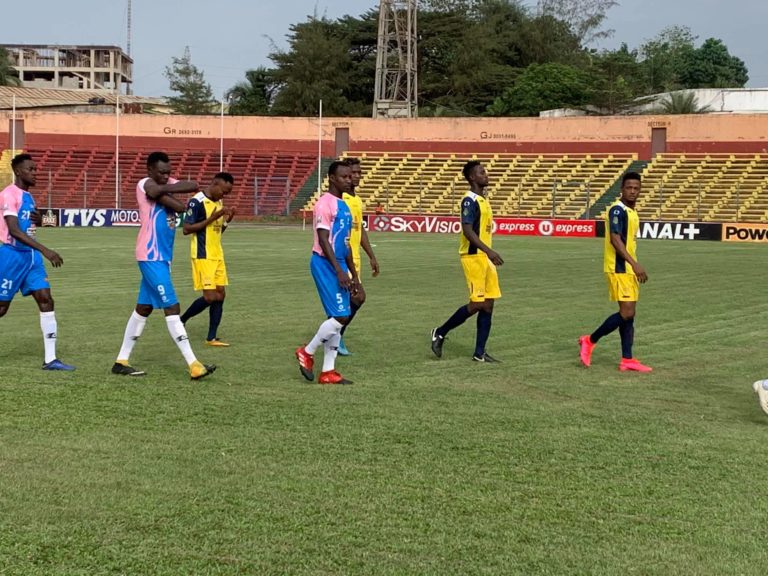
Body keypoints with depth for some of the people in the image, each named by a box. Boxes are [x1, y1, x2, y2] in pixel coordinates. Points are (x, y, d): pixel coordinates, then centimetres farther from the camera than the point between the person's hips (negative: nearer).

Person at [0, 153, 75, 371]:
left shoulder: (28, 196, 13)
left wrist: (38, 220, 1)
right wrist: (45, 250, -31)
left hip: (30, 255, 8)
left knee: (46, 299, -3)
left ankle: (50, 359, -3)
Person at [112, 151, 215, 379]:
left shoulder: (166, 183, 13)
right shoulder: (145, 184, -11)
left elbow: (193, 186, -7)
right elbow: (180, 207, -21)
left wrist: (166, 189, -16)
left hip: (162, 257, 9)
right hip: (151, 256, -9)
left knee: (144, 308, 13)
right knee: (171, 307, -11)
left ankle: (121, 361, 21)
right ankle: (193, 365, -12)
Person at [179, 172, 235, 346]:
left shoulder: (219, 202, 12)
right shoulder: (196, 202, -14)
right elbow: (187, 229, -18)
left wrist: (226, 221, 0)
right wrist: (211, 218, -22)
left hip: (217, 256, 8)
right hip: (202, 257, -8)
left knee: (220, 294, 3)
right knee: (210, 297, -11)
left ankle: (211, 338, 8)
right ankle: (181, 321, 10)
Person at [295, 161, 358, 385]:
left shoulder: (344, 206, 16)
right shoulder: (324, 204, -13)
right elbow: (323, 240, -19)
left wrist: (353, 274, 20)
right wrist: (339, 271, -23)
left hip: (339, 265, 9)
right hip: (325, 264, -9)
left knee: (338, 317, 7)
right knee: (341, 316, -13)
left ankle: (328, 371, 11)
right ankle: (307, 352, 5)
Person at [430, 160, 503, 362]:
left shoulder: (483, 200, 17)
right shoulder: (470, 200, -12)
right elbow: (467, 230, -23)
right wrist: (488, 251, -30)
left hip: (484, 257, 9)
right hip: (473, 256, -9)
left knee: (488, 304, 4)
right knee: (477, 304, -9)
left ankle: (479, 353, 7)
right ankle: (440, 333, 7)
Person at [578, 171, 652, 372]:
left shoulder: (631, 212, 15)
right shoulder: (617, 210, -14)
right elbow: (615, 239, -22)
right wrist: (635, 264, -28)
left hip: (628, 269, 10)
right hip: (618, 269, -10)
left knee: (629, 314, 7)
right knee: (626, 313, -13)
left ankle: (627, 360, 8)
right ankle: (590, 340, 0)